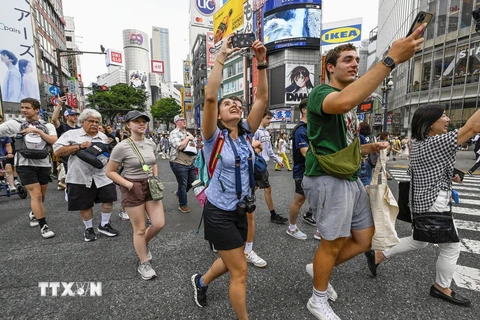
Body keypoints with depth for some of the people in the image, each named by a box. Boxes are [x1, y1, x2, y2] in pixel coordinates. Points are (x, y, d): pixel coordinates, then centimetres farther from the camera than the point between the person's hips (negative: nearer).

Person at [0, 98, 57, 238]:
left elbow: (54, 141, -11)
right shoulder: (15, 124, 0)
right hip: (25, 165, -2)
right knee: (36, 195, -8)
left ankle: (33, 214, 46)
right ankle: (43, 226, 2)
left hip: (44, 164, 3)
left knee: (41, 196, 17)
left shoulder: (47, 126, 3)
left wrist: (37, 131, -16)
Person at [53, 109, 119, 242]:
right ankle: (89, 228, 29)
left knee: (109, 199, 2)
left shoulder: (103, 137, 12)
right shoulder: (71, 134, 0)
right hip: (80, 177, -3)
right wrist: (79, 146, -16)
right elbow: (57, 151, -7)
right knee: (85, 205, 8)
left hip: (102, 175, 3)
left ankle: (104, 225, 23)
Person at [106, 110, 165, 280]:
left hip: (150, 186, 5)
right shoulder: (122, 147, -14)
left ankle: (143, 244, 37)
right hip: (132, 188, -5)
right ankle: (144, 264, 27)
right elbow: (110, 171, -8)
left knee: (159, 223, 2)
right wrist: (129, 184, -16)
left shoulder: (151, 143, 2)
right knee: (140, 229, 6)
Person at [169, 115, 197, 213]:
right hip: (179, 163, -7)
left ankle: (179, 193, 41)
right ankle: (183, 205, 24)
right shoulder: (174, 133, -9)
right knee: (183, 185, 4)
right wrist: (187, 138, -11)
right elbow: (180, 146, -24)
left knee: (193, 182, 15)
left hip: (190, 163, 7)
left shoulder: (188, 133, 14)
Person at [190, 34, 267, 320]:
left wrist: (262, 63, -11)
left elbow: (262, 99, -6)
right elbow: (210, 97, -27)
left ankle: (201, 281, 55)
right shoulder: (214, 136, -12)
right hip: (219, 212, -6)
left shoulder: (246, 133, 1)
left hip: (240, 210, 6)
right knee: (240, 271, 3)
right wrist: (222, 57, -22)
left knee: (231, 262, 26)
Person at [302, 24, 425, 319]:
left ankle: (322, 270, 38)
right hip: (329, 180, -9)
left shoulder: (350, 103, 19)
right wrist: (391, 59, -33)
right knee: (333, 244, 4)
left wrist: (370, 148, 9)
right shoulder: (321, 93, -10)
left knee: (365, 239, 16)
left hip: (352, 179, 9)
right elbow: (344, 102, -36)